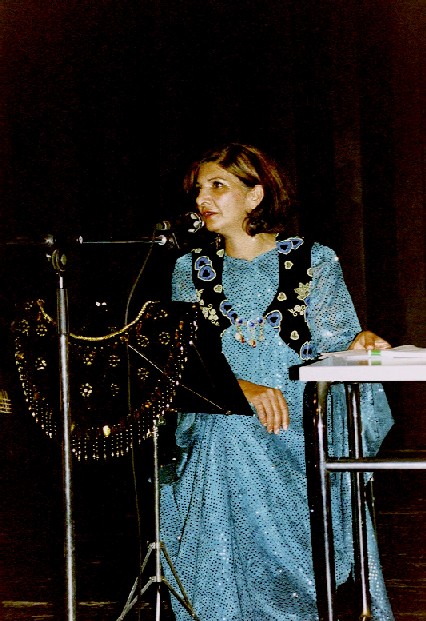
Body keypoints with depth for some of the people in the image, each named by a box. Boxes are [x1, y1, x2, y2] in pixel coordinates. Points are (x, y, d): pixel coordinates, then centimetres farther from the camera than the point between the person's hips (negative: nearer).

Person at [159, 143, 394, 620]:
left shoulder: (314, 260, 10)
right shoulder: (191, 270, 15)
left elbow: (332, 349, 7)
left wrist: (356, 345, -18)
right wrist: (244, 388, -17)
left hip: (301, 425, -2)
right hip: (221, 432, 2)